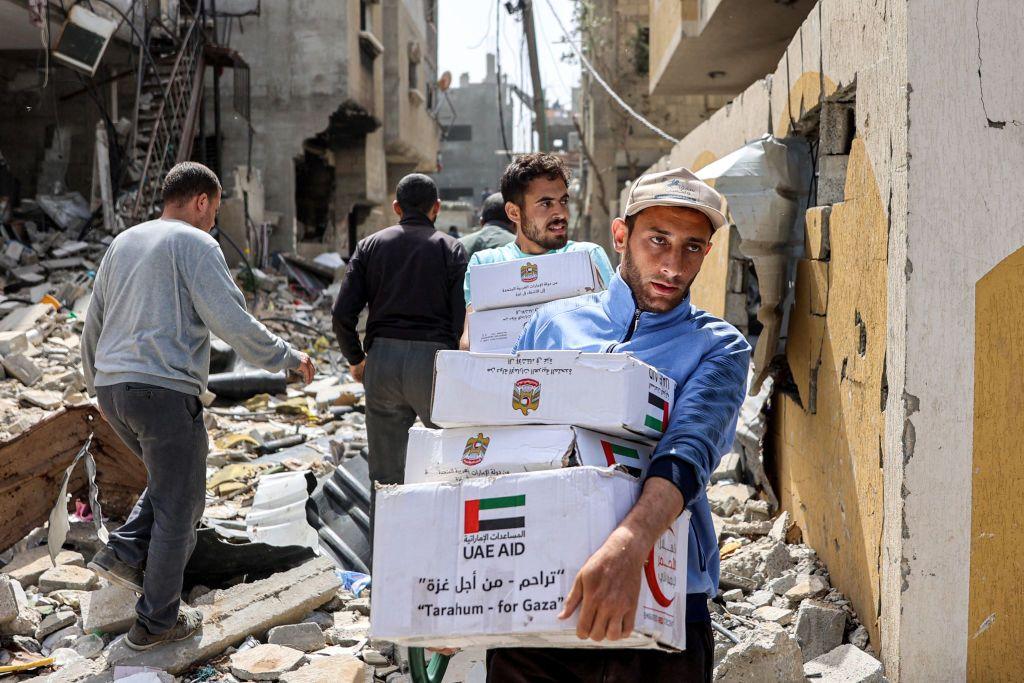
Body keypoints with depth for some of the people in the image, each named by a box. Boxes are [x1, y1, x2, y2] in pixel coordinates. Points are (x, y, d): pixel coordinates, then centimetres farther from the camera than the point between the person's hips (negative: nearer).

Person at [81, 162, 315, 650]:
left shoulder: (123, 243, 17)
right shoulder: (195, 245, -6)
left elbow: (94, 324, 22)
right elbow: (232, 322, -14)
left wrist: (97, 385, 33)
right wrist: (287, 357, -2)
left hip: (114, 388, 8)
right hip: (166, 390, -8)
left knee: (169, 478, 28)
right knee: (179, 505, 5)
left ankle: (123, 552, 10)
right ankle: (156, 621, 12)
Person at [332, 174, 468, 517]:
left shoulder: (370, 245, 10)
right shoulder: (451, 249, 3)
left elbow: (343, 314, 3)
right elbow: (463, 318, -6)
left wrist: (356, 359, 17)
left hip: (382, 359, 3)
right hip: (434, 359, -3)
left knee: (385, 474, 10)